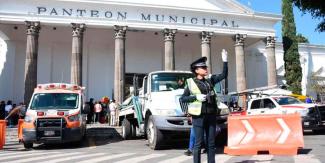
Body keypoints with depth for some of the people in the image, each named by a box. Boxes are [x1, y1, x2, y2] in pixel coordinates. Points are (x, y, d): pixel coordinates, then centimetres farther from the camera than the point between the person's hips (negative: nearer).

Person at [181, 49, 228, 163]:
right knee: (199, 143, -1)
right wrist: (196, 97, -14)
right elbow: (183, 98, -1)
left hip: (211, 115, 5)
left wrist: (225, 61, -1)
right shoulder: (190, 83, -2)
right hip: (199, 116, -4)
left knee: (211, 143, 10)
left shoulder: (210, 80, 10)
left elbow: (224, 75, 7)